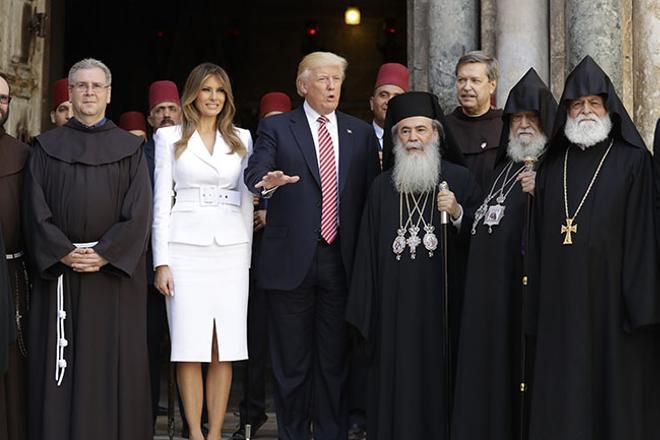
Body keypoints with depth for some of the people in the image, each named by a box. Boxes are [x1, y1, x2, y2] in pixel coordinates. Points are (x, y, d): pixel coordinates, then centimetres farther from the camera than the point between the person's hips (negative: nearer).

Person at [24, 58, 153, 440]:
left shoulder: (130, 148, 7)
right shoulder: (47, 147, 10)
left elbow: (139, 212, -2)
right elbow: (37, 209, 2)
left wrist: (104, 254, -13)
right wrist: (64, 252, -11)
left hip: (114, 271, -1)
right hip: (59, 271, 1)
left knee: (112, 362, 1)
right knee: (60, 362, 2)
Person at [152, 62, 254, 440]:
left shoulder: (242, 138, 13)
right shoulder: (170, 137, 7)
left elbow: (246, 199, 14)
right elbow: (162, 200, 3)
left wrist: (248, 255, 7)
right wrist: (161, 261, -5)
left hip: (232, 249, 2)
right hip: (186, 247, -2)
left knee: (225, 348, 0)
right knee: (190, 347, -4)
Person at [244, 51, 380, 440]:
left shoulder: (361, 133, 12)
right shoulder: (276, 128, 4)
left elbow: (370, 192, 7)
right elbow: (254, 174, -10)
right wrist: (268, 182, -34)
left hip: (341, 259, 2)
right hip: (291, 259, -2)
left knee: (335, 356, 7)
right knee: (292, 359, 6)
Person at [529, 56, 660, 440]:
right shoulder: (552, 165, 13)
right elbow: (540, 234, 13)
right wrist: (540, 299, 7)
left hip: (610, 296, -4)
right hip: (561, 301, 4)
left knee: (615, 389, 4)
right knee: (563, 396, 7)